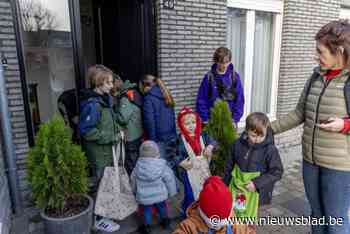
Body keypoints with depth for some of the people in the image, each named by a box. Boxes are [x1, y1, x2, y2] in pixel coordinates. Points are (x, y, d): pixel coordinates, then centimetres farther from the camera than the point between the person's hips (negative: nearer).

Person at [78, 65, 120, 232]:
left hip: (107, 150, 9)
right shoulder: (92, 104, -24)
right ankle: (100, 219, 25)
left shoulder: (105, 98, 6)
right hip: (98, 152, -8)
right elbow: (86, 130, -25)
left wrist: (116, 131, 4)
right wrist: (109, 137, -21)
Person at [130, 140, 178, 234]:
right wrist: (172, 192, 5)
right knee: (162, 207, 25)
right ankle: (165, 221, 45)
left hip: (144, 197, 0)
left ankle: (147, 227, 33)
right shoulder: (162, 166, -20)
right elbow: (169, 180, -11)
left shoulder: (138, 167, -13)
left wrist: (135, 190, 21)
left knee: (147, 210, 21)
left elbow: (133, 180, 2)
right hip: (160, 195, 1)